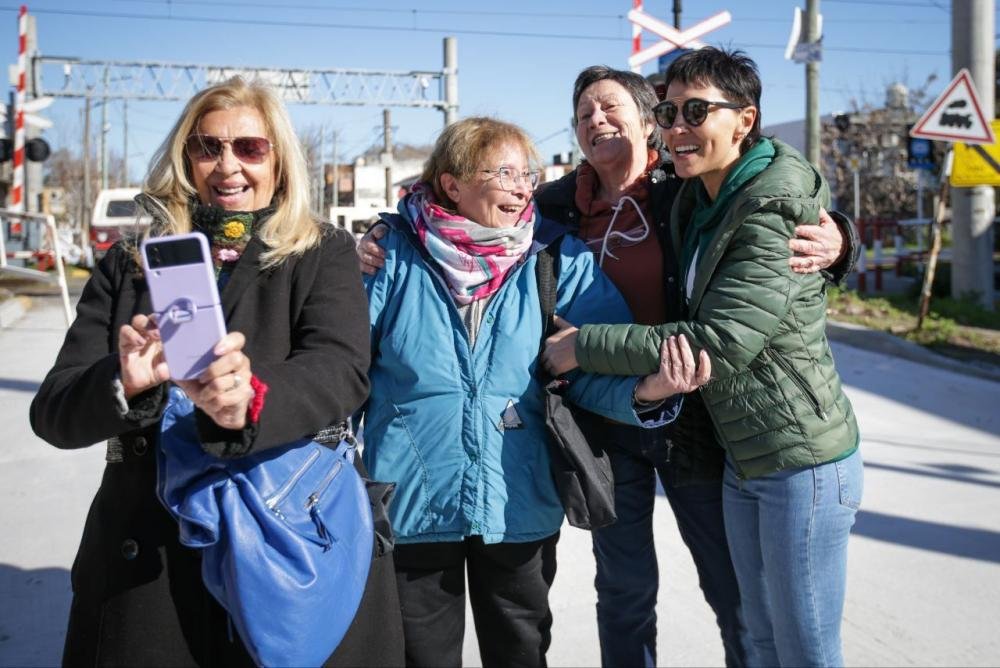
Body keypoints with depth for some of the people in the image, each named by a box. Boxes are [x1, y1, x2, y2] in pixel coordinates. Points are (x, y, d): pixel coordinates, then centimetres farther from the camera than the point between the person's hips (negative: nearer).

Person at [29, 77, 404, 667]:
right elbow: (54, 412, -2)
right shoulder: (130, 266, 6)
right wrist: (125, 383, -24)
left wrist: (252, 400, -36)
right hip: (145, 563, 2)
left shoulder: (325, 256, 2)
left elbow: (342, 369, -16)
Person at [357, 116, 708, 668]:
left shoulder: (560, 258, -4)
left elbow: (595, 365, -10)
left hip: (519, 506, 1)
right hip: (408, 503, -1)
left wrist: (644, 390, -29)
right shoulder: (395, 253, -6)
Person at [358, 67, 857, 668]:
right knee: (624, 590, 16)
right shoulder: (556, 207, 1)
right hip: (605, 421, 2)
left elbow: (804, 224, -1)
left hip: (692, 417, -2)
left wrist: (835, 243, -23)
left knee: (735, 589, 10)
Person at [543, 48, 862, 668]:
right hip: (741, 457, 8)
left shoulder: (775, 210, -20)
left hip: (804, 463, -8)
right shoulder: (695, 199, 7)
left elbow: (718, 342, -27)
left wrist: (585, 345, -21)